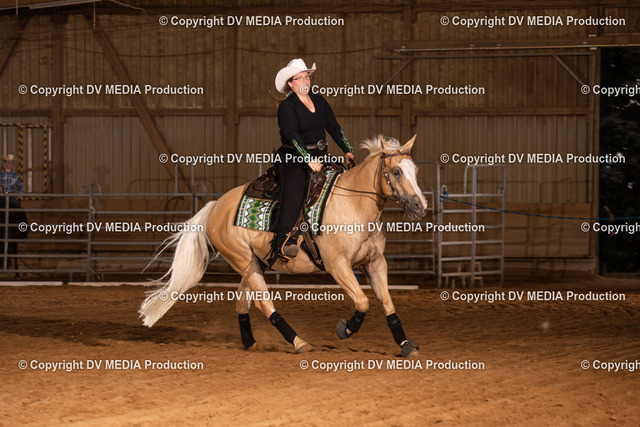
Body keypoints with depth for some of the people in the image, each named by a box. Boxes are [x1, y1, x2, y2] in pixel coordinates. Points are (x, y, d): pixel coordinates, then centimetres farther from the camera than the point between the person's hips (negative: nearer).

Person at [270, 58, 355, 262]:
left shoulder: (319, 101, 13)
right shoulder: (287, 106, -7)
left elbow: (333, 127, 15)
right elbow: (292, 135, -18)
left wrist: (347, 150, 3)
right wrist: (308, 159, -28)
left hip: (320, 156, 8)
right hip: (292, 158, -8)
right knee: (294, 191, -30)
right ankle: (282, 240, -43)